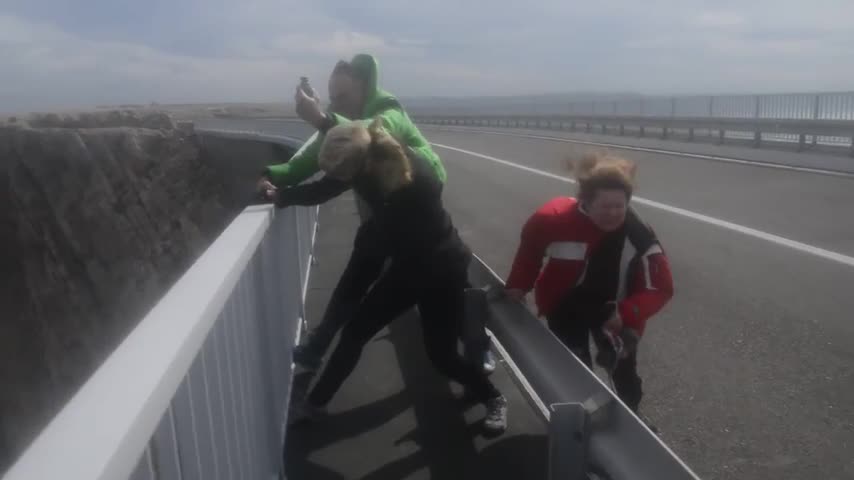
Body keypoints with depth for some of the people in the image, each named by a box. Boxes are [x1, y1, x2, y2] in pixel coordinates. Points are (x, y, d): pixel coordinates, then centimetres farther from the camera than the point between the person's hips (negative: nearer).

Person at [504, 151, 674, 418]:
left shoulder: (639, 237, -28)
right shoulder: (557, 216, -29)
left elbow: (660, 289, -20)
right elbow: (530, 244, -7)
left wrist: (626, 314, -36)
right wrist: (518, 285, -6)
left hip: (612, 314, 1)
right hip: (564, 306, 0)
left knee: (624, 375, 17)